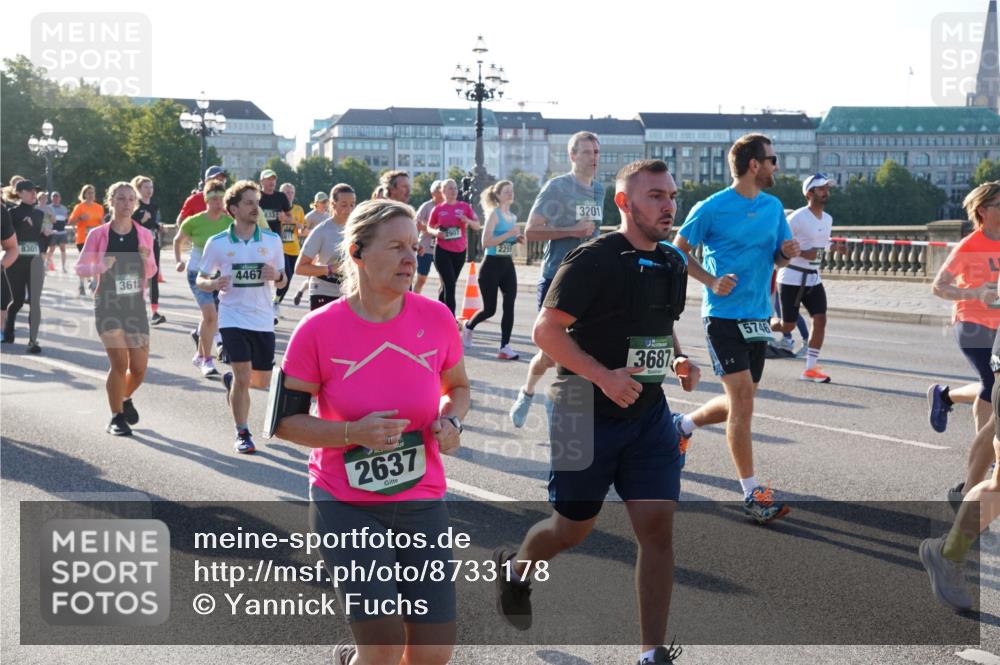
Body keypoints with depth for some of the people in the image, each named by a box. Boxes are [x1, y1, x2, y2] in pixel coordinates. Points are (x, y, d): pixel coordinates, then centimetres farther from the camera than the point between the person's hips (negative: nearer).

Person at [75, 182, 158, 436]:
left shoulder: (144, 234, 3)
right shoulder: (98, 234, -4)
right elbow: (80, 267, 0)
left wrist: (147, 259, -12)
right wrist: (100, 266, -19)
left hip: (135, 305, 3)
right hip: (108, 305, -3)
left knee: (139, 367, 2)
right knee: (119, 362, -12)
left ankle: (125, 398, 35)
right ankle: (117, 417, 5)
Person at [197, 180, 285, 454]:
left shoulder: (272, 240, 1)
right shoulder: (217, 243, -3)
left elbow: (282, 281, 10)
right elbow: (200, 280, 5)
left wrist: (276, 275, -14)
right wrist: (214, 283, -18)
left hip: (263, 320, 3)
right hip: (233, 318, -3)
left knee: (262, 381, 10)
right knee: (243, 377, -11)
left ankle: (230, 380, 43)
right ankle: (242, 434, 6)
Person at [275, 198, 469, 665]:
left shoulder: (437, 318, -5)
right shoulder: (318, 329, -12)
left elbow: (457, 387, 13)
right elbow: (285, 421, -7)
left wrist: (451, 422, -9)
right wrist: (353, 433, -22)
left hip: (422, 503, 3)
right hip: (345, 505, -3)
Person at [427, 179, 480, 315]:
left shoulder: (464, 207, 2)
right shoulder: (438, 209, -1)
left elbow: (477, 226, 4)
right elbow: (429, 227, 11)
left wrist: (467, 220, -16)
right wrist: (435, 232, -11)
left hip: (460, 252, 3)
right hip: (443, 251, -3)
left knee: (448, 285, 14)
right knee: (450, 285, -12)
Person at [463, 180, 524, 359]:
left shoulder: (513, 216, 12)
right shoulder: (494, 213, -10)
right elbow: (486, 242, -20)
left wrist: (517, 239, 5)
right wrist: (509, 233, -23)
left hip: (508, 265, 6)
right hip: (492, 265, -6)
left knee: (509, 305, -8)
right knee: (490, 309, 2)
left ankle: (505, 346, -6)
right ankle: (468, 327, 32)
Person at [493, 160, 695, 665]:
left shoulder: (673, 263, 8)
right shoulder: (593, 259, -15)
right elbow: (546, 330, -16)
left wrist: (678, 359, 3)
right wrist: (604, 376, -25)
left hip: (648, 413, 6)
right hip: (586, 413, -5)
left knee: (658, 526, -4)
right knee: (573, 527, 9)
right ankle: (514, 568, 43)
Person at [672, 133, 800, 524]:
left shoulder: (773, 207, 9)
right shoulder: (712, 208, -9)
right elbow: (679, 251, -2)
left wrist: (787, 253, -6)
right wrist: (712, 282, -15)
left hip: (758, 316, 7)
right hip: (723, 315, -7)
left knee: (739, 403, 12)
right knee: (742, 400, -12)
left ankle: (683, 425, 40)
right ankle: (752, 494, -6)